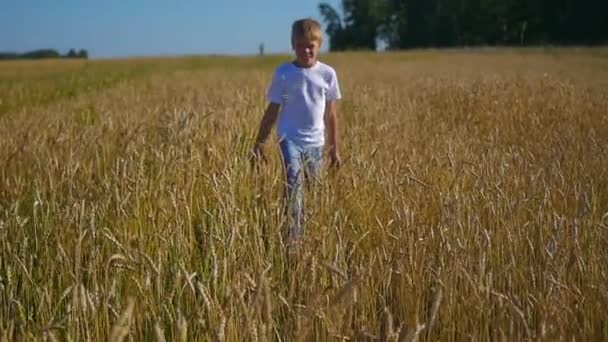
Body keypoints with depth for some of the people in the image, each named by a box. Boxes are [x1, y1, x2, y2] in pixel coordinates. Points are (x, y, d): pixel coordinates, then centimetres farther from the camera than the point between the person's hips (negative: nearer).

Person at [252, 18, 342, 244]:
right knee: (294, 184, -21)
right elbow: (272, 111, 2)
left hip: (315, 142, 3)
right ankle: (292, 236, -22)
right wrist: (259, 144, 0)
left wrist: (334, 149, 10)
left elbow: (331, 114, 8)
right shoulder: (283, 73, -3)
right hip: (290, 138, -3)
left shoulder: (327, 73, 2)